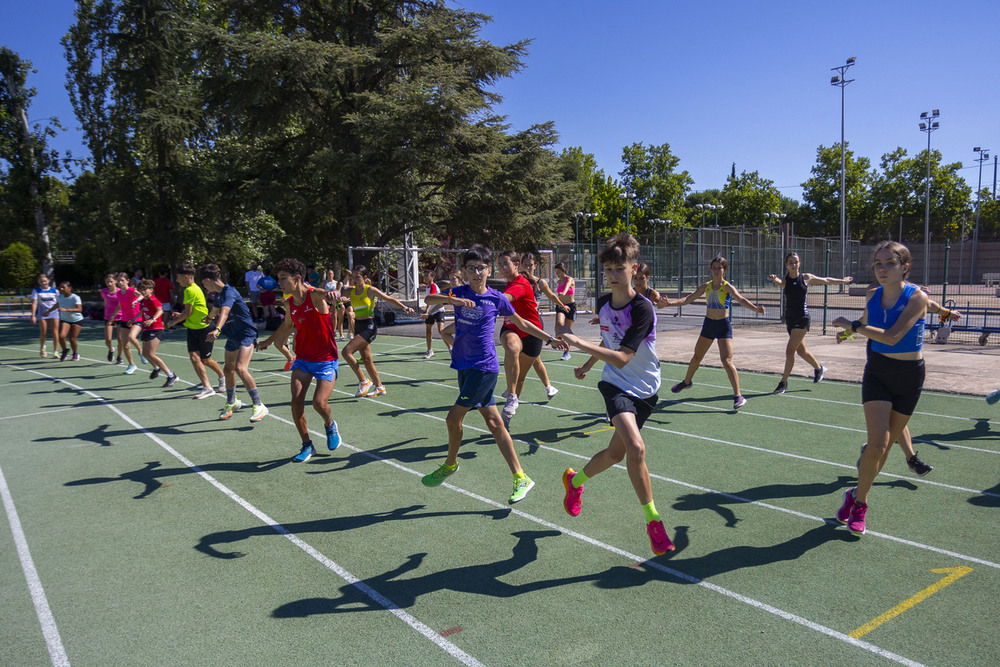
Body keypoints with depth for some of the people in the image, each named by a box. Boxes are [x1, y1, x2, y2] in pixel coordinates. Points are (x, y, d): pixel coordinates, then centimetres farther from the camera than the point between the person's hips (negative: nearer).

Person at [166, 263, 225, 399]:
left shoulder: (190, 290, -17)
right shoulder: (193, 289, 10)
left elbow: (187, 313, -16)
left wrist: (173, 322, -3)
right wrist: (180, 315, 13)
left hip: (205, 328, -8)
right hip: (193, 329, 8)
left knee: (205, 360, 4)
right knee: (194, 356, -4)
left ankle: (222, 377, 26)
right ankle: (207, 387, -4)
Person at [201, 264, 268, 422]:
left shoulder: (228, 292, -21)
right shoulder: (218, 294, 9)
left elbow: (225, 311, -40)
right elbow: (215, 310, 33)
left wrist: (217, 329, -56)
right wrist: (209, 317, 55)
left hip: (246, 333, -10)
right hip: (233, 335, 10)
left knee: (240, 368, -24)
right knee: (228, 369, 17)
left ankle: (259, 406, -19)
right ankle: (231, 403, 39)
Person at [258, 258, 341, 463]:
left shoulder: (315, 295, -16)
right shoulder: (289, 304, 4)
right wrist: (269, 340, 38)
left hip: (326, 359, -6)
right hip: (303, 359, 6)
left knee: (319, 402, -16)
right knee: (296, 401, -7)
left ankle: (330, 426, 20)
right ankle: (307, 445, 11)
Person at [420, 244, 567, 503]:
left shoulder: (497, 299, -2)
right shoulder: (459, 293, 5)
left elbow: (522, 323, 12)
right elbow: (429, 299, -9)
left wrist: (551, 339, 13)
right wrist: (452, 300, -27)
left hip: (484, 367, -4)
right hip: (464, 366, 5)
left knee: (454, 417, -7)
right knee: (493, 422, 7)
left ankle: (450, 464, 21)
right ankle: (520, 477, 14)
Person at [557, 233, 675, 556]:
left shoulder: (643, 308, -20)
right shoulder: (603, 303, -2)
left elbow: (621, 358, -26)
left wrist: (580, 344, -30)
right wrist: (587, 365, 29)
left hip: (644, 390, -1)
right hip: (615, 384, 1)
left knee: (616, 452, 9)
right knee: (635, 448, -22)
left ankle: (574, 480, 40)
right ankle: (653, 520, -6)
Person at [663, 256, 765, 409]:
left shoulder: (727, 287, -11)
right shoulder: (706, 286, 3)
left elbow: (740, 299, -27)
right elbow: (689, 299, 4)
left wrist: (755, 308, -45)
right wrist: (670, 303, -9)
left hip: (723, 326, -5)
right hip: (708, 324, 5)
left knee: (727, 361, -16)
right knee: (697, 357, 19)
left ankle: (738, 396, -13)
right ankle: (686, 382, 44)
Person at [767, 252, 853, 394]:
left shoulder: (807, 278, 0)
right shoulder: (785, 280, 0)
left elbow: (826, 280, 17)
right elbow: (779, 282, -26)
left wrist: (842, 280, 24)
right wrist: (774, 279, -48)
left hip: (802, 318, -3)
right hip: (790, 318, 3)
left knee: (790, 350, -11)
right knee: (801, 351, 17)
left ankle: (783, 382, -4)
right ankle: (819, 368, 44)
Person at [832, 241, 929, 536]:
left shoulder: (917, 297, -15)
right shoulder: (873, 296, -1)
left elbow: (892, 336, -26)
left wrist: (852, 326, -21)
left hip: (909, 376, -1)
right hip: (877, 373, 1)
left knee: (885, 445, 8)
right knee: (878, 443, -13)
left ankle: (857, 496, 26)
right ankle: (859, 502, 4)